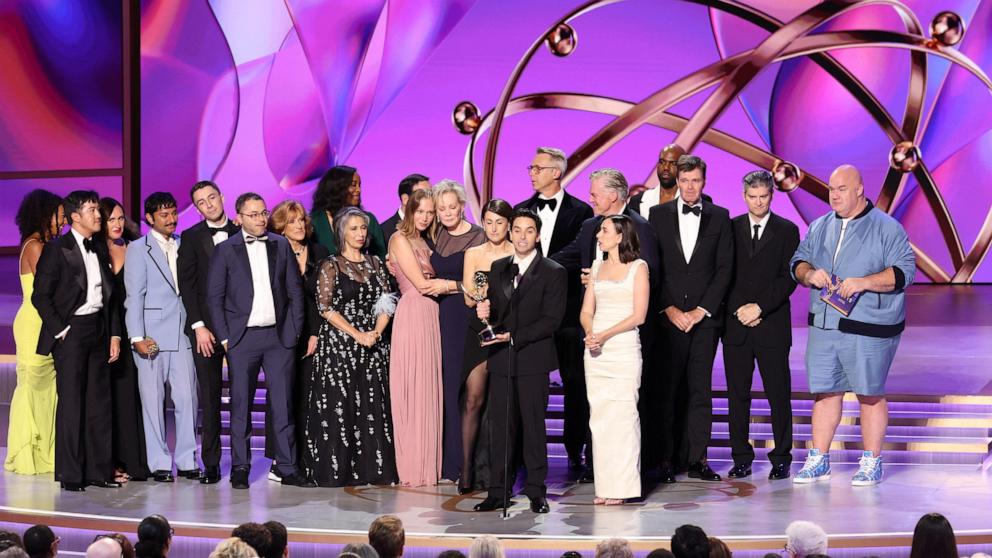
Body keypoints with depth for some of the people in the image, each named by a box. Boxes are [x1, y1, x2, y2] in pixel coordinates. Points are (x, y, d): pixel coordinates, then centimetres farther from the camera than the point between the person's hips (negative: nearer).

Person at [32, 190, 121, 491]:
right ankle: (70, 474, 3)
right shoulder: (56, 249, -5)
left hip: (99, 329, 6)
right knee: (71, 402, -3)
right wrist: (60, 330, -12)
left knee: (100, 402, 7)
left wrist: (115, 334, 9)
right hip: (71, 331, -6)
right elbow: (40, 295, -8)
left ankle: (99, 470, 13)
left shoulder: (100, 249, 13)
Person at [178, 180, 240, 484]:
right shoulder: (191, 237, 7)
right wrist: (198, 326, -6)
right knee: (209, 398, 0)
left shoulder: (242, 233, 9)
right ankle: (211, 464, 5)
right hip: (205, 327, 0)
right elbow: (187, 285, 2)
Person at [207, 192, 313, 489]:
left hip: (278, 336, 2)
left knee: (284, 405, 2)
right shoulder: (225, 249, 2)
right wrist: (224, 337, -5)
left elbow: (295, 291, 11)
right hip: (242, 339, -2)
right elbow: (214, 296, 1)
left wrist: (295, 330, 4)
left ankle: (288, 469, 7)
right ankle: (240, 468, 12)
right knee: (241, 406, 3)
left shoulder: (281, 245, 9)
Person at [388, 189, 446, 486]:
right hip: (413, 315, -8)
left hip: (430, 317, 8)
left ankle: (429, 465, 10)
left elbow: (430, 284, 14)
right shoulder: (400, 239, -3)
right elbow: (421, 284, -10)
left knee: (430, 390, 6)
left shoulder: (423, 242, 22)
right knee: (413, 390, -5)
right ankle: (414, 469, -1)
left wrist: (442, 283, -6)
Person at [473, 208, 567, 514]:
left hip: (533, 360, -4)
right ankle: (498, 491, 9)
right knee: (501, 426, 5)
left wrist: (513, 337, -16)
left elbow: (551, 320, -9)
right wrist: (484, 311, -6)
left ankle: (536, 491, 8)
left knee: (534, 425, 1)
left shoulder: (553, 273, -2)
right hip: (501, 360, 4)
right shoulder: (498, 268, 15)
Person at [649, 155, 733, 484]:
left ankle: (697, 459, 7)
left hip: (705, 316, 1)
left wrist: (702, 310, -5)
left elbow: (724, 268, 3)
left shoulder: (719, 217, 8)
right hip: (668, 316, -1)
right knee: (667, 389, -2)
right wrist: (670, 309, -5)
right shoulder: (658, 214, 6)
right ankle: (665, 460, 2)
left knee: (701, 389, 3)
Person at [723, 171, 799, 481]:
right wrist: (739, 309, -6)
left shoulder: (787, 231, 4)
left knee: (778, 395, 1)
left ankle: (781, 458, 9)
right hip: (735, 324, 2)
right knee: (737, 395, 3)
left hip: (773, 325, -2)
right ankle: (741, 459, 10)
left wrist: (760, 307, -12)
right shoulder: (730, 228, 9)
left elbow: (789, 277, -3)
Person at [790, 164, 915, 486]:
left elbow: (904, 270, -10)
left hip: (868, 329, -5)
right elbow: (797, 261, 16)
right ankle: (818, 460, 15)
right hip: (823, 326, 5)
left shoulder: (887, 228, -3)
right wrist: (810, 274, -8)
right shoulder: (820, 227, 14)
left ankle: (872, 462, 13)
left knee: (870, 394, 2)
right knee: (825, 392, 8)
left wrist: (864, 282, -22)